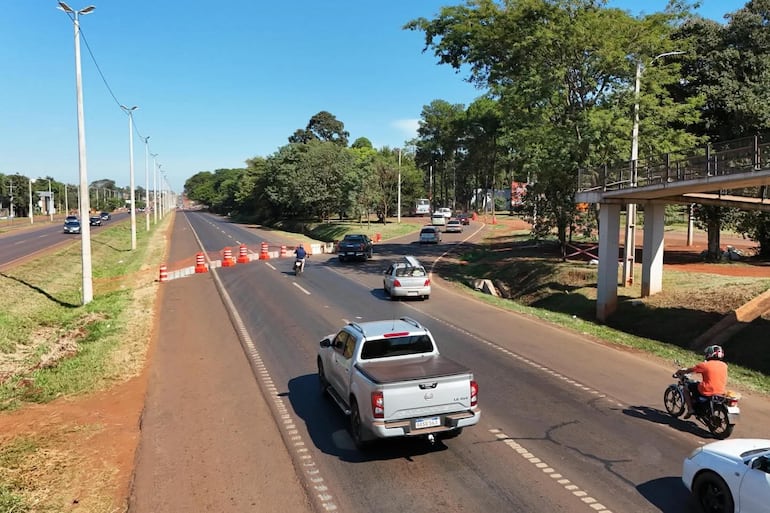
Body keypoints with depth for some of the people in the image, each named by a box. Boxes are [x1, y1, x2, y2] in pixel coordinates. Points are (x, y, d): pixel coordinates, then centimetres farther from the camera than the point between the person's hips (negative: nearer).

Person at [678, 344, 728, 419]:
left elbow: (688, 371, -1)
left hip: (707, 392, -6)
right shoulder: (724, 365, 4)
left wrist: (679, 372, 19)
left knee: (686, 388, 14)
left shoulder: (704, 365, -10)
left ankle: (690, 409, 5)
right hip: (721, 393, 6)